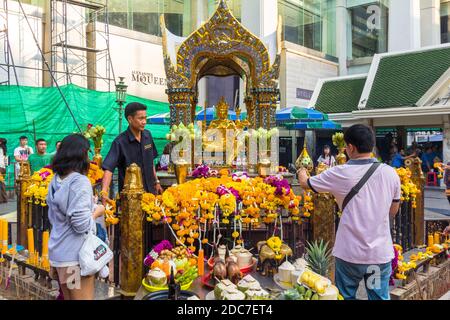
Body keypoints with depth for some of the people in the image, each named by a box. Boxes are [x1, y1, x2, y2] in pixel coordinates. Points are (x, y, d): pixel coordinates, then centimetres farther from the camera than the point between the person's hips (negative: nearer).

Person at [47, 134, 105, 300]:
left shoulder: (56, 180, 6)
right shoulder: (80, 181, -19)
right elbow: (81, 224, -23)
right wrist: (97, 211, -5)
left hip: (57, 253, 8)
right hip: (75, 256, -8)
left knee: (67, 297, 20)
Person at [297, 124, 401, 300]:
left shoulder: (341, 174, -12)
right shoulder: (391, 173, -3)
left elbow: (305, 183, 4)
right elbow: (393, 211, 10)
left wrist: (302, 172, 25)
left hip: (350, 253, -2)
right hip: (381, 252, 3)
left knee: (346, 296, 14)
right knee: (380, 296, 14)